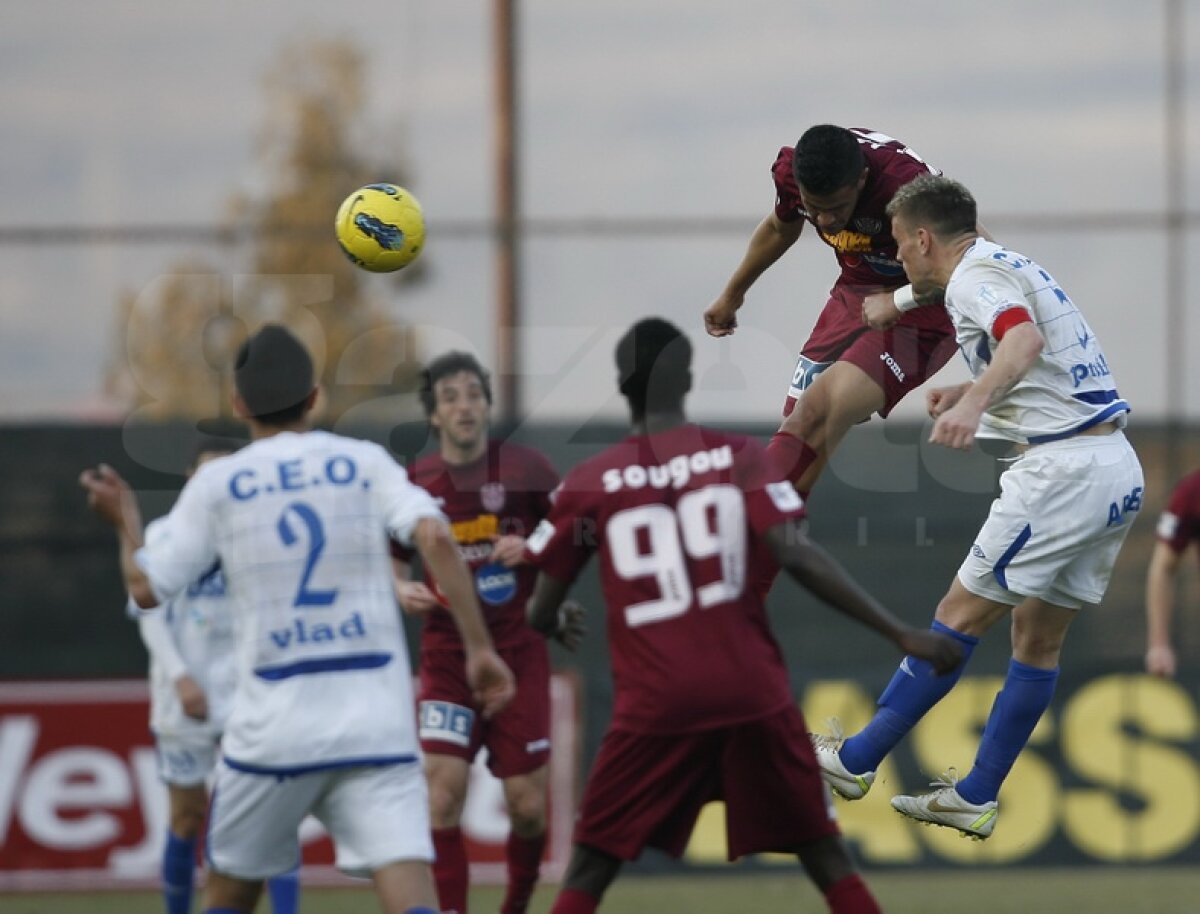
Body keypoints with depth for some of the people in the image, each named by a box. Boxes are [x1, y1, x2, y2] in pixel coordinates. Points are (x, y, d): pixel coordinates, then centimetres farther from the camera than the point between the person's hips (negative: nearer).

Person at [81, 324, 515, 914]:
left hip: (274, 726, 0)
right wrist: (479, 648, -6)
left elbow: (146, 588, 4)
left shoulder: (216, 484, 5)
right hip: (377, 723, 0)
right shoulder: (364, 462, 6)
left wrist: (124, 520, 24)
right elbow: (434, 537, -9)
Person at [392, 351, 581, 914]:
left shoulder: (524, 470, -4)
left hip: (518, 652, -1)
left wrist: (532, 549, -15)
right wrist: (402, 590, -10)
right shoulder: (415, 484, 0)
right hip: (447, 653, 1)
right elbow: (394, 566, 13)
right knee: (443, 788, -16)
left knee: (527, 806, 1)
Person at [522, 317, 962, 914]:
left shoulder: (587, 485, 2)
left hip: (655, 707, 0)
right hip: (753, 696, 1)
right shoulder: (739, 457, 1)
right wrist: (901, 634, -6)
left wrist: (557, 624, 34)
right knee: (824, 854, 12)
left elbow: (542, 617, 8)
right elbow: (797, 558, -9)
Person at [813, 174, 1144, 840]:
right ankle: (975, 798, 16)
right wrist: (966, 390, 48)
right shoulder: (1011, 267, 21)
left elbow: (1025, 338, -31)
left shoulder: (973, 278, -9)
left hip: (1064, 471, -9)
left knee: (962, 614, -2)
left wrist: (976, 399, -47)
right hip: (1118, 468, 9)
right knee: (1038, 637, 11)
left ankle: (857, 760, 4)